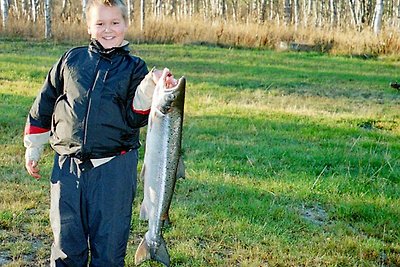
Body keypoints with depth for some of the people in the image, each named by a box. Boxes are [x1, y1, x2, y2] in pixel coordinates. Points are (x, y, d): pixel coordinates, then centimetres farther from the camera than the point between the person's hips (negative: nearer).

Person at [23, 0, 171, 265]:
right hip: (67, 165, 2)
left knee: (109, 246, 6)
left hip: (114, 167, -1)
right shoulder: (71, 59, 8)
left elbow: (135, 119, -4)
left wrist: (149, 88, -19)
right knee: (66, 244, 9)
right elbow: (45, 103, 15)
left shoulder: (135, 67, 4)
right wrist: (33, 148, 16)